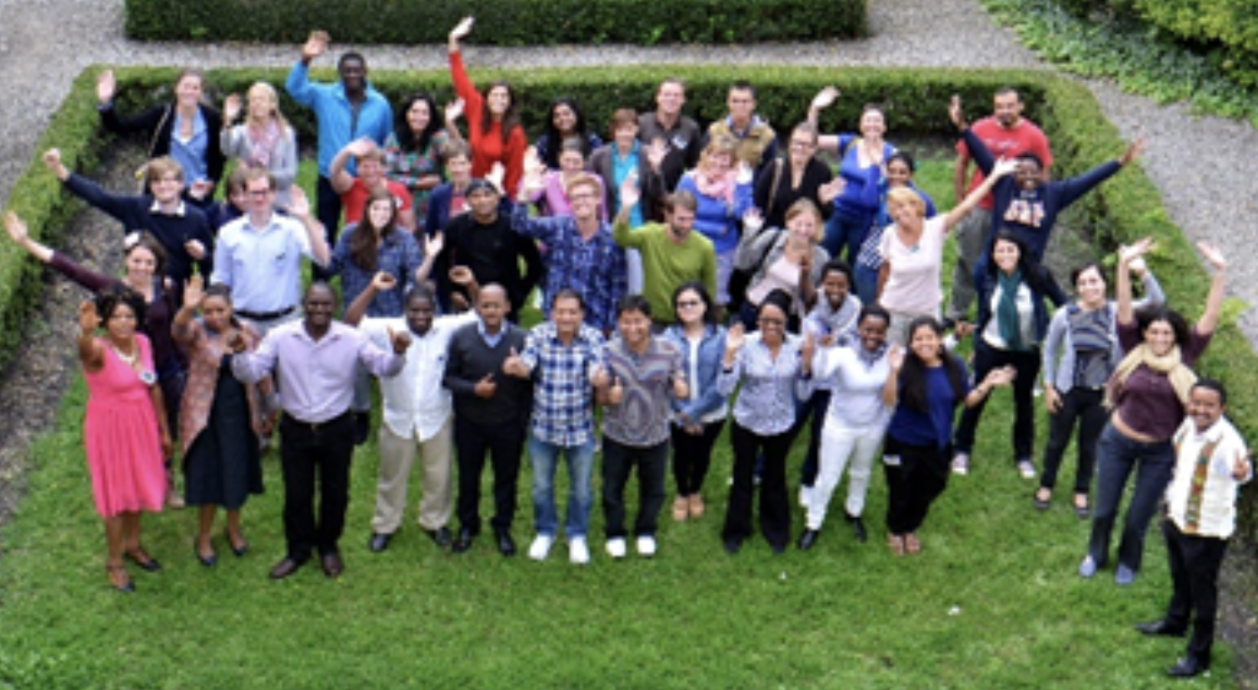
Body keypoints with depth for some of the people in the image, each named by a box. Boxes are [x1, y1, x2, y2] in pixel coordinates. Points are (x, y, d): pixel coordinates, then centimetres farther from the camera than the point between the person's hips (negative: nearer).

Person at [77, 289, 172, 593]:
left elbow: (153, 388, 7)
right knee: (116, 493, 5)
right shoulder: (99, 350, -22)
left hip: (142, 425, 6)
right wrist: (85, 332, -73)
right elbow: (86, 351, -49)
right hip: (109, 428, -6)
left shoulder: (143, 343, -4)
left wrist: (164, 429, 13)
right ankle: (114, 562, 23)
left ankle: (133, 544, 43)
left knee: (138, 486, 20)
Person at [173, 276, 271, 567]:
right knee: (208, 476, 4)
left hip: (240, 416, 3)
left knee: (238, 474, 13)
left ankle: (233, 529, 37)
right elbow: (180, 332, -34)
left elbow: (261, 375, 9)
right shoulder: (197, 332, -10)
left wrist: (268, 409, 12)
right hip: (205, 417, -3)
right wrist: (187, 309, -55)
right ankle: (203, 537, 23)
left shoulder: (248, 335, 0)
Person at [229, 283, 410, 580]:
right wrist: (240, 354, -32)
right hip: (296, 429, 0)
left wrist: (397, 353, -32)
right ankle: (299, 549, 34)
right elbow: (251, 374, -11)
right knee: (296, 494, 12)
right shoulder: (281, 337, -11)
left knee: (335, 493, 15)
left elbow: (383, 367, -10)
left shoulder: (352, 339, -10)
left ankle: (328, 546, 39)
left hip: (337, 429, 0)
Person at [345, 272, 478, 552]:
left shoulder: (447, 328, -9)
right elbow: (352, 321, -20)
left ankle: (435, 522, 38)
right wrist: (373, 289, -28)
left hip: (437, 419, 1)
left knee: (438, 476, 16)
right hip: (398, 419, -1)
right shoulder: (388, 329, -13)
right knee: (392, 476, 16)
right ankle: (384, 526, 34)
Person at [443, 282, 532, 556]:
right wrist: (472, 389, -17)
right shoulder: (461, 337, -7)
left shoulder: (521, 339, -10)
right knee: (468, 476, 16)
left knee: (506, 477, 13)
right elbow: (449, 377, -3)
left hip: (508, 423, -1)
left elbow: (531, 382, -6)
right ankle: (467, 525, 36)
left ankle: (503, 527, 33)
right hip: (469, 422, 1)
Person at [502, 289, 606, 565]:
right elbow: (527, 365, -26)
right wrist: (516, 366, -51)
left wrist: (600, 378, -52)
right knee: (542, 485, 18)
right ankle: (545, 532, 42)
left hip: (580, 429, -1)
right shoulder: (538, 335, -12)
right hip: (543, 428, 1)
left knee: (581, 487, 15)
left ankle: (577, 535, 38)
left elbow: (596, 371, -26)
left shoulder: (593, 338, -13)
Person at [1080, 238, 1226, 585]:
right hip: (1118, 440, 0)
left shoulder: (1184, 359, -11)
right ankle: (1096, 554, 44)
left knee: (1139, 516, 13)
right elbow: (1124, 310, -18)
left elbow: (1210, 318, -16)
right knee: (1104, 508, 15)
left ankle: (1128, 562, 41)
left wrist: (1220, 272, -25)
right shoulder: (1134, 352, -10)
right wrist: (1124, 265, -29)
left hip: (1160, 450, 0)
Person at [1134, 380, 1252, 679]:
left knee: (1203, 592, 8)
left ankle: (1199, 655, 23)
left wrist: (1241, 473, -69)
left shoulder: (1227, 440, -27)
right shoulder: (1188, 427, -4)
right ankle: (1175, 622, 54)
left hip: (1208, 531, -7)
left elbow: (1242, 467, -48)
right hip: (1178, 518, 7)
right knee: (1180, 580, 29)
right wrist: (1170, 501, 20)